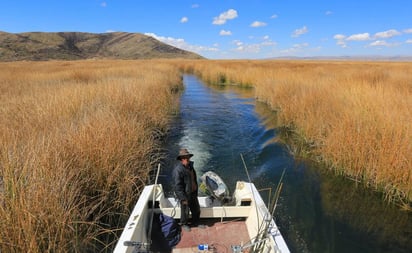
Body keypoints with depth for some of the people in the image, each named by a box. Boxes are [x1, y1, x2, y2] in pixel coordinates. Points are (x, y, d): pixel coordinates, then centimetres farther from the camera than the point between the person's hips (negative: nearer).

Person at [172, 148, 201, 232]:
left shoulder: (190, 166, 3)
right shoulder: (178, 170, -25)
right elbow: (178, 186, -25)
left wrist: (196, 191, 18)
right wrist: (183, 198, -23)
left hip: (193, 193, 8)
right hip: (184, 194, -8)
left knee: (196, 209, 21)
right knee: (185, 211, 12)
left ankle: (195, 223, 42)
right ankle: (184, 224, 37)